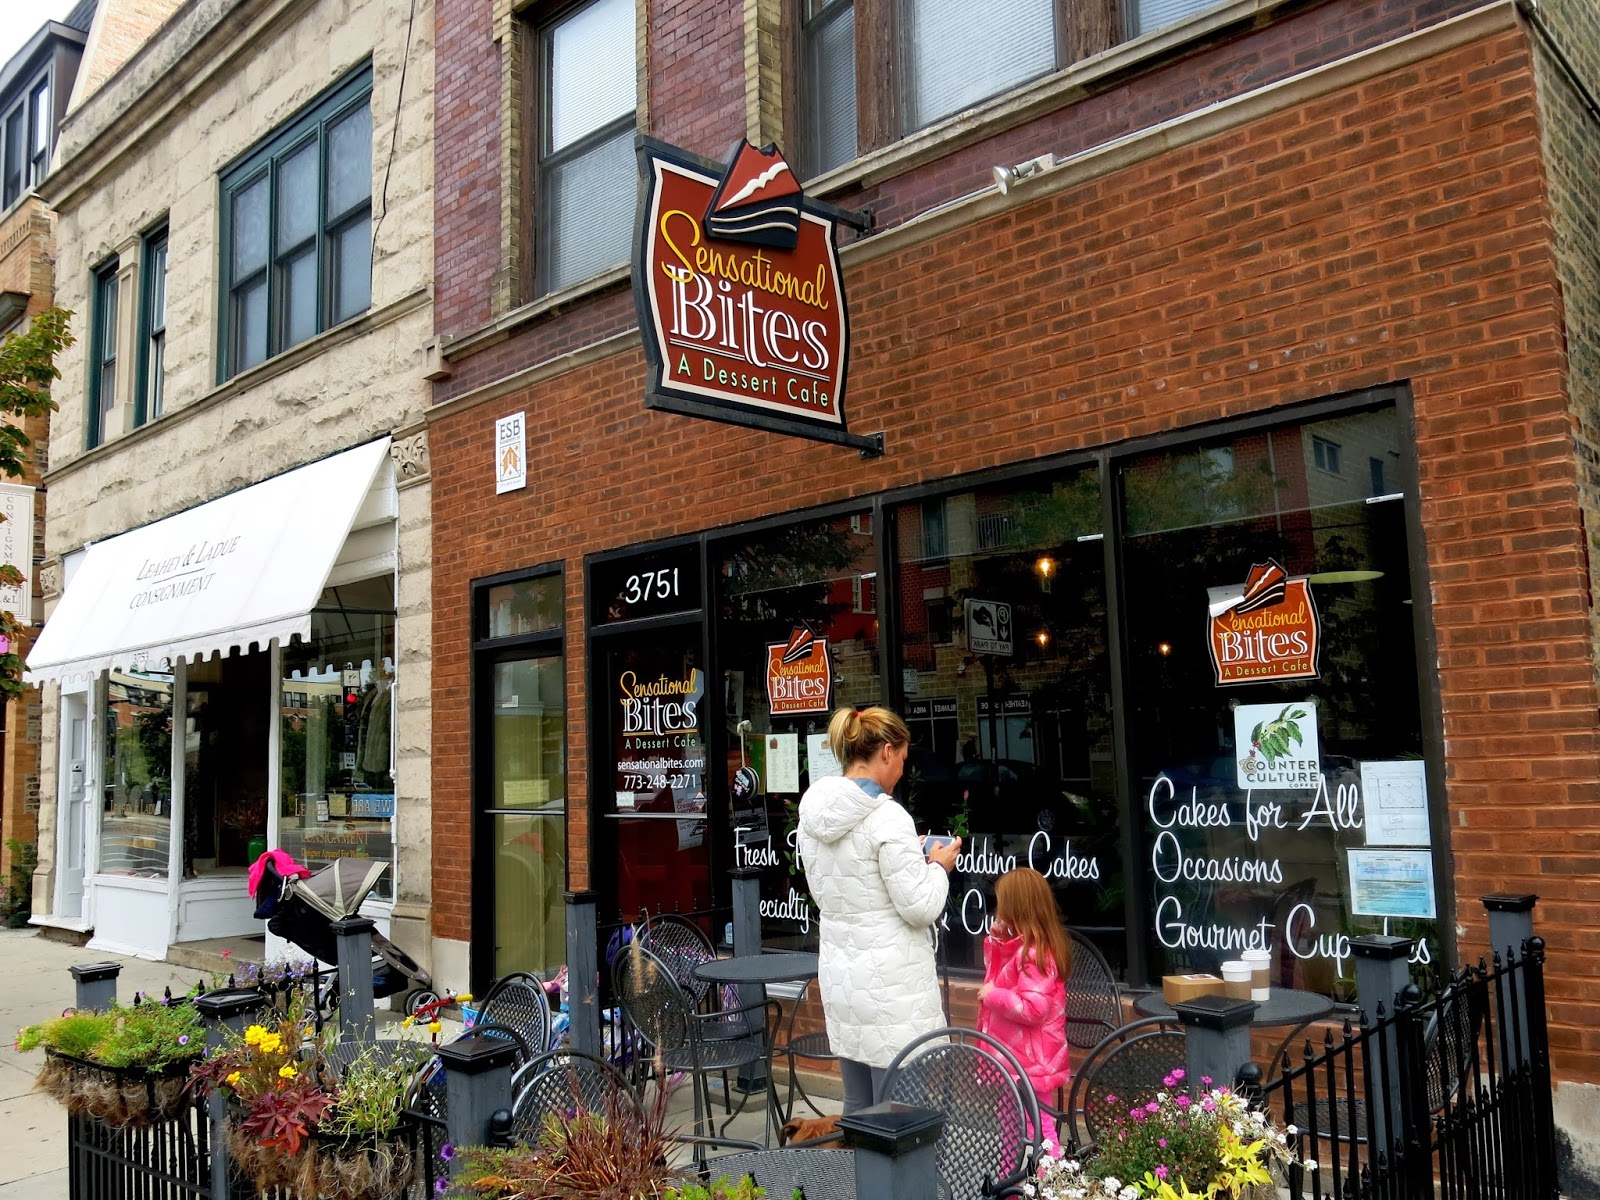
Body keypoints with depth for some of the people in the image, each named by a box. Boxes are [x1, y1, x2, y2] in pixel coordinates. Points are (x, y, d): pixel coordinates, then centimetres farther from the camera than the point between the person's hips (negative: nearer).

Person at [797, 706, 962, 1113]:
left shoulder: (813, 814, 6)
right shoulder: (886, 817, -18)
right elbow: (921, 907, -16)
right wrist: (939, 865, 2)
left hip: (839, 974, 8)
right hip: (890, 983, -8)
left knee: (857, 1108, 17)